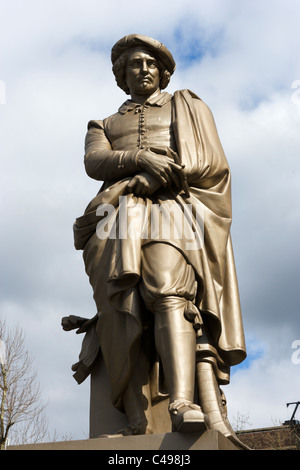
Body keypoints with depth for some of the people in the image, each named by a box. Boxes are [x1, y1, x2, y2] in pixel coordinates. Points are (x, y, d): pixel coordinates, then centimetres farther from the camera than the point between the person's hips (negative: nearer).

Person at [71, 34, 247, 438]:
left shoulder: (187, 107, 28)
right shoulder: (104, 126, 33)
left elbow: (212, 163, 10)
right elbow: (95, 162, 9)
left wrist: (141, 183, -3)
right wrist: (143, 158, -13)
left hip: (172, 208, -2)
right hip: (118, 217, 2)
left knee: (168, 288, -31)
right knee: (122, 301, -23)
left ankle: (184, 404, -45)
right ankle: (135, 418, -30)